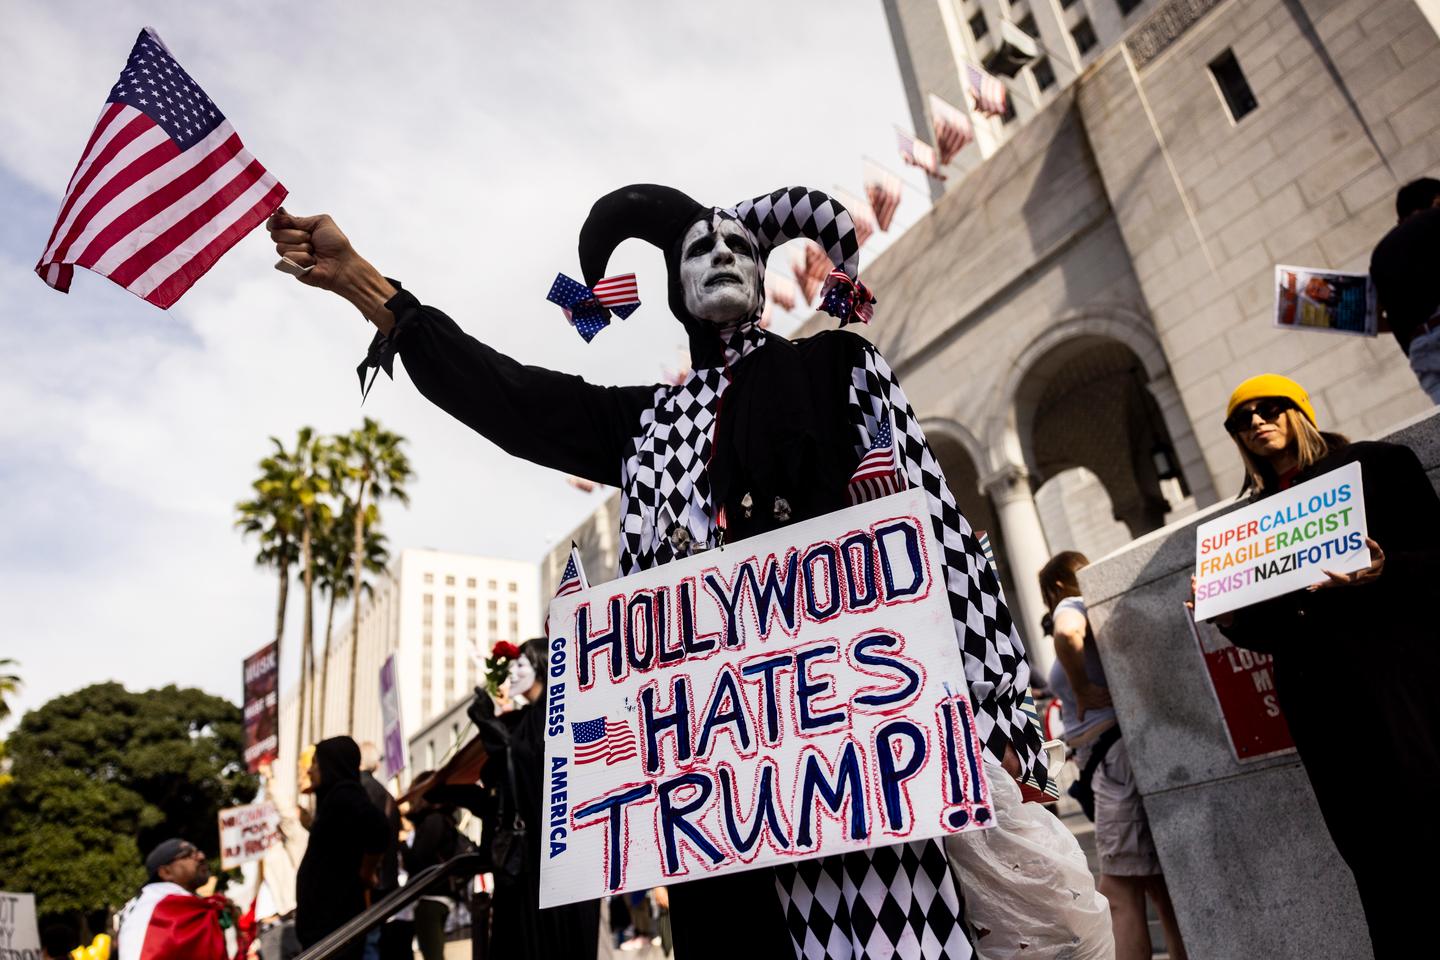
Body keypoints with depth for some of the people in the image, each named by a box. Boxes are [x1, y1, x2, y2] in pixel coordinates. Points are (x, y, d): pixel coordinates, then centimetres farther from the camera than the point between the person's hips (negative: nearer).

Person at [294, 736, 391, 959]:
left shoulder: (343, 795, -14)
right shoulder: (334, 796, 16)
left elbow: (377, 828, -31)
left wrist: (366, 874, -17)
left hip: (336, 915, -10)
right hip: (326, 914, 10)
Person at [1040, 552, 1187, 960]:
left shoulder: (1071, 606, -5)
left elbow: (1066, 634, -29)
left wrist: (1082, 690, -17)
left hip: (1116, 756, -9)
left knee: (1119, 893, -6)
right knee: (1159, 887, 13)